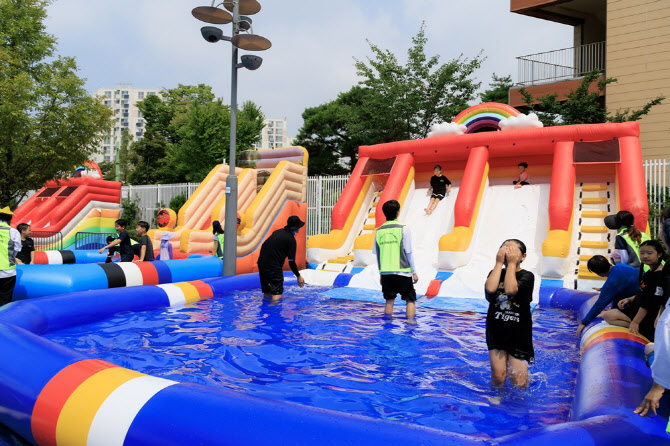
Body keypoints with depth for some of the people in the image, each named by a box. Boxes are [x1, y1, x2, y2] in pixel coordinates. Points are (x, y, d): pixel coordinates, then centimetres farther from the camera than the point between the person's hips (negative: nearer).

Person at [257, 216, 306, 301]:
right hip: (274, 267, -7)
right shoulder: (291, 240, -6)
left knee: (266, 293, 15)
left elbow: (264, 246, 18)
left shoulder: (278, 232, 15)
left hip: (261, 262, 8)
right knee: (277, 294, -6)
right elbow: (291, 262, -9)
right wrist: (298, 276, 1)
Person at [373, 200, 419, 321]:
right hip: (402, 272, -3)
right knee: (410, 300, 6)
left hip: (386, 273, 3)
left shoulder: (379, 231, 3)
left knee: (389, 301, 11)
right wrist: (414, 272, 2)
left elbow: (377, 255, 7)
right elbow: (408, 253, -6)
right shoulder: (403, 229, -7)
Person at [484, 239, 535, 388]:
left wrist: (511, 263, -17)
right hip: (496, 330, 2)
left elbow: (511, 289, -26)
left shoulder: (527, 276, -5)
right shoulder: (495, 273, 4)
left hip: (519, 332, -2)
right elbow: (490, 288, -20)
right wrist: (499, 263, -13)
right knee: (498, 378, -2)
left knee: (518, 382, 0)